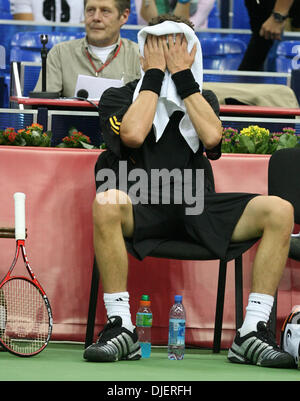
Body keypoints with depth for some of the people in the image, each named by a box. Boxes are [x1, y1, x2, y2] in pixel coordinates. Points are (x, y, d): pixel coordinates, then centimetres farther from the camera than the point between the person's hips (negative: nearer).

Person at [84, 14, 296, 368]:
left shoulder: (202, 99, 20)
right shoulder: (117, 97, 11)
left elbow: (211, 137, -3)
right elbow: (133, 135, -12)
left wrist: (182, 75, -1)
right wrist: (155, 74, -2)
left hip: (195, 206, 3)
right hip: (140, 208, -3)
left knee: (279, 211, -20)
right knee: (106, 203, -40)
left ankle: (252, 333, -24)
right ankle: (120, 328, -32)